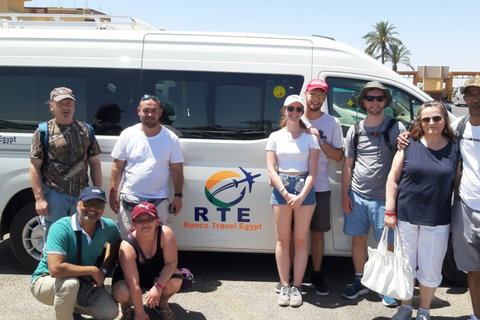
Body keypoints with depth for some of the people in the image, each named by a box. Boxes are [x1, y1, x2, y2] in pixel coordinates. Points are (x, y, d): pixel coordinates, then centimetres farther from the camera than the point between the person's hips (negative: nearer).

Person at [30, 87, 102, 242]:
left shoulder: (86, 130, 7)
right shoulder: (44, 132, -2)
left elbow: (94, 163, 10)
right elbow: (35, 167, -4)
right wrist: (39, 198, -11)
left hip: (82, 195, 3)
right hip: (53, 196, -3)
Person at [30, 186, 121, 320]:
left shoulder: (108, 226, -11)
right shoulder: (61, 228, -29)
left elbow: (116, 242, 13)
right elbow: (55, 269, -39)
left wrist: (103, 270, -2)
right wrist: (93, 270, -29)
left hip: (82, 283, 6)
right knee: (70, 283, -38)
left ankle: (69, 306, 18)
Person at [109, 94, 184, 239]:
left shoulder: (171, 138, -1)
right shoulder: (127, 135, 1)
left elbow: (177, 169, 3)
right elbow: (118, 167, 4)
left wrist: (178, 196, 0)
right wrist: (113, 192, -1)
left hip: (159, 202, 0)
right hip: (129, 201, 1)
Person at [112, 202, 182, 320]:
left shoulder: (165, 233, -29)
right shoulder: (128, 246, -34)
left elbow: (171, 263, -24)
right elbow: (133, 285, -32)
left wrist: (158, 286, -38)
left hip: (156, 274, 2)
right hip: (128, 276, -2)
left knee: (175, 281, -29)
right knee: (122, 294, -34)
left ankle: (161, 304, 5)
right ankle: (126, 305, 6)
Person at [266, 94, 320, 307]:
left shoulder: (310, 137, 4)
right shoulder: (275, 137, 5)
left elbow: (312, 171, -2)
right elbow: (271, 170, -1)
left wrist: (302, 195, -15)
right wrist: (286, 193, -14)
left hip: (304, 188, 0)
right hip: (281, 188, 1)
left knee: (300, 240, 3)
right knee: (283, 240, 3)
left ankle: (296, 287, 11)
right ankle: (284, 286, 11)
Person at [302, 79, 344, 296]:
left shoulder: (332, 123, 2)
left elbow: (338, 157, -1)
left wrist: (320, 140, -14)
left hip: (320, 188, 0)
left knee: (317, 233, 7)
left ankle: (316, 275, 19)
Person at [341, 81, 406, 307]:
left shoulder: (396, 128, -2)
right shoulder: (355, 130, 7)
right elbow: (347, 164, 10)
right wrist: (345, 194, 5)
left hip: (384, 197, -3)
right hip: (357, 195, 3)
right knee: (358, 239, 11)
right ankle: (360, 282, 26)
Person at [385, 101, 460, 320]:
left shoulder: (455, 149, 0)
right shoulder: (409, 145, -2)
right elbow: (392, 180, -1)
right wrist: (390, 212, -5)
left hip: (437, 222, 0)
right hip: (405, 218, 0)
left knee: (430, 270, 10)